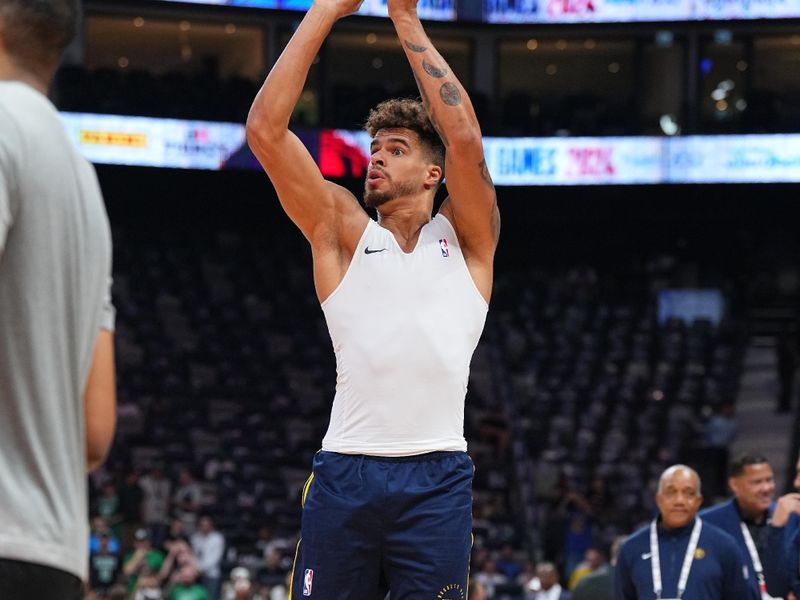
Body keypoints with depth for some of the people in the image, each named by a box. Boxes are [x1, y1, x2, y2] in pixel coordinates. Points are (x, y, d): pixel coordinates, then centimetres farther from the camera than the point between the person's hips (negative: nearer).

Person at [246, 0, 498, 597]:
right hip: (345, 474, 1)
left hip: (437, 480, -1)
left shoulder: (464, 238, 13)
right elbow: (265, 130, 4)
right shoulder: (342, 233, 14)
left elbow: (465, 140, -4)